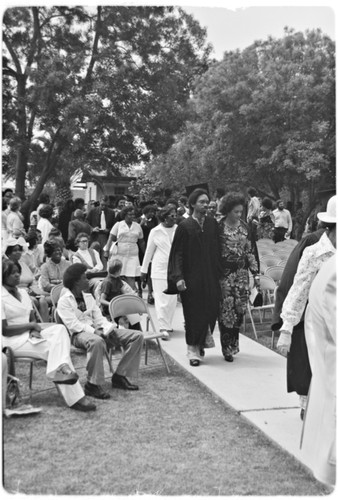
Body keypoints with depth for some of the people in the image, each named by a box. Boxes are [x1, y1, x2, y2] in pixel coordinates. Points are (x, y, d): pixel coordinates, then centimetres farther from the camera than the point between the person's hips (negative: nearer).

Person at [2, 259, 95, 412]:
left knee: (59, 329, -21)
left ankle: (59, 371, -34)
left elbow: (32, 319, 13)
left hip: (29, 335, 7)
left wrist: (34, 330, -10)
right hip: (13, 341, -7)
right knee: (55, 346, -24)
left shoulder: (23, 293, 14)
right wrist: (31, 326, -11)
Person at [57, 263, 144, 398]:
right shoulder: (64, 301, -3)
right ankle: (93, 385, -31)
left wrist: (108, 328, -8)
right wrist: (94, 331, -25)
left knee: (137, 336, -6)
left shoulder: (88, 297, 20)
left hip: (97, 330, 8)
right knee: (97, 341, -45)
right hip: (79, 333, -7)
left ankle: (120, 376, -4)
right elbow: (73, 324, -15)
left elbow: (98, 317, 14)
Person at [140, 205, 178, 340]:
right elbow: (149, 251, 8)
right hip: (160, 269, -2)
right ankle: (163, 328, -3)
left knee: (172, 299, 6)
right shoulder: (155, 231, 1)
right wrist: (144, 269, 10)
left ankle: (168, 325, 21)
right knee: (161, 299, -5)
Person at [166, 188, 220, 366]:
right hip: (191, 277, -3)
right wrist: (178, 277, -15)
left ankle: (201, 342, 29)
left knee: (210, 310, 5)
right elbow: (178, 253, -7)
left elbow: (216, 250, 9)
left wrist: (219, 272, 5)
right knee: (193, 313, 1)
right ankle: (193, 350, 14)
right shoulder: (184, 226, -6)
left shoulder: (212, 223, 4)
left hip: (210, 276, 4)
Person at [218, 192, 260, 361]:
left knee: (240, 308, 3)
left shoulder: (245, 227, 8)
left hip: (241, 273, 4)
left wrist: (256, 273, 8)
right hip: (224, 273, -4)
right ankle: (226, 347, 6)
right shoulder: (219, 227, -7)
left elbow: (251, 251, 11)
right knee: (226, 309, -3)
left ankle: (234, 342, 19)